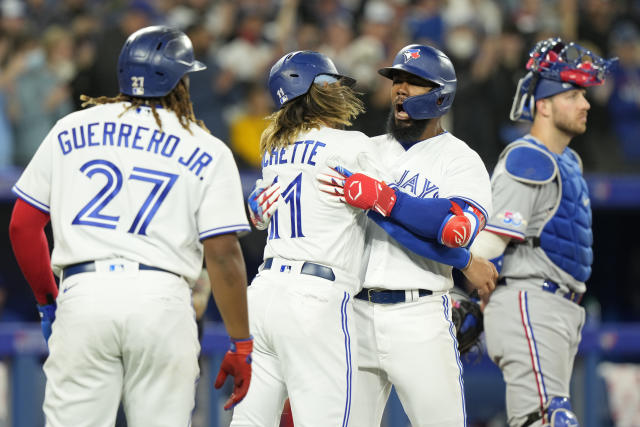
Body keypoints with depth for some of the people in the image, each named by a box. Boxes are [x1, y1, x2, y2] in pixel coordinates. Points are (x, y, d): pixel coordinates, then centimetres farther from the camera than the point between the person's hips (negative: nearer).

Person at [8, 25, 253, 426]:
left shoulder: (71, 130, 14)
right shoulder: (208, 152, 7)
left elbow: (23, 227, 14)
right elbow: (223, 255, 0)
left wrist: (48, 301, 26)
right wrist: (241, 345, 6)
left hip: (83, 294, 1)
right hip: (162, 300, -1)